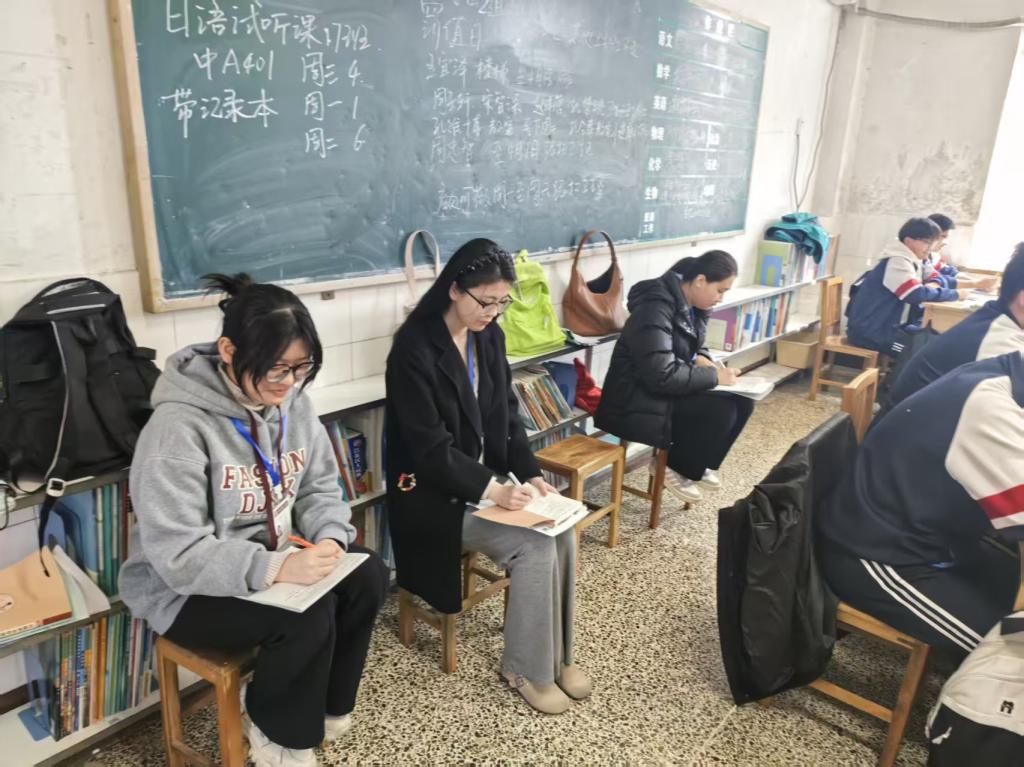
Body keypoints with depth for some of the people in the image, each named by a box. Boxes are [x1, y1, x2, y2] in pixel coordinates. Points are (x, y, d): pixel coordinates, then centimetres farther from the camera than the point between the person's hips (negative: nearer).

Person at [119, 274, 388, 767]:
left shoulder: (291, 402, -4)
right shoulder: (178, 425, -26)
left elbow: (320, 488, 3)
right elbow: (178, 555, -28)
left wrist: (329, 538, -18)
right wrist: (277, 568, -36)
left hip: (275, 560, 7)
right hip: (186, 589, -6)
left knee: (367, 575, -14)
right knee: (307, 615, -27)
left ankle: (324, 707, 9)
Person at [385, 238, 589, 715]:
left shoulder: (489, 337, 3)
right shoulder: (414, 347, -19)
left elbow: (506, 415, 8)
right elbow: (430, 447, -22)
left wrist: (529, 474, -6)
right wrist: (491, 489, -28)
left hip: (488, 474, 7)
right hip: (433, 489, -7)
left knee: (562, 531, -14)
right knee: (536, 547, -21)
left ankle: (557, 652, 6)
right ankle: (527, 667, 1)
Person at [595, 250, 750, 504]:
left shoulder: (692, 306, 3)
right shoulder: (655, 309, -25)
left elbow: (694, 347, 18)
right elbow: (663, 375, -31)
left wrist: (703, 361, -5)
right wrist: (714, 376, -23)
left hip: (671, 391, 9)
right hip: (637, 402, -9)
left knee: (741, 402, -5)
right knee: (721, 411, -23)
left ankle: (698, 463, 13)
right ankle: (675, 467, -1)